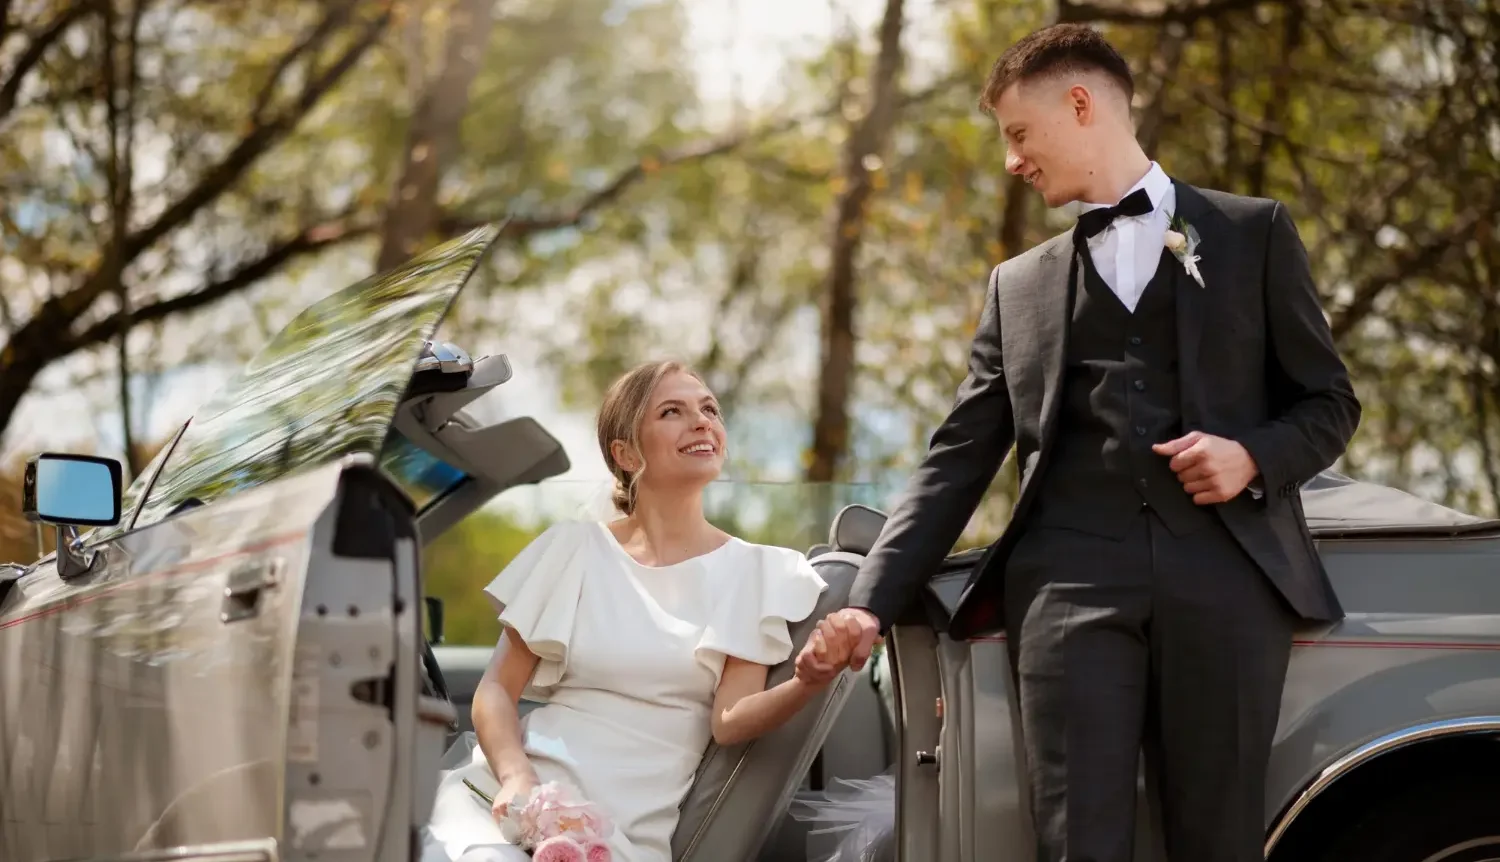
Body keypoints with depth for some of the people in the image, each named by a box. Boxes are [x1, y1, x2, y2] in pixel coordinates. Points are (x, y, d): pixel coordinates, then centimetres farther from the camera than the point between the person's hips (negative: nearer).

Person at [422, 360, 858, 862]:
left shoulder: (756, 571, 8)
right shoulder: (573, 549, 11)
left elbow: (730, 721, -3)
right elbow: (498, 688, 11)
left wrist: (811, 680, -25)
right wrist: (516, 775, -11)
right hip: (504, 790, 1)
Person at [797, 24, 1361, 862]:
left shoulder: (1254, 231, 14)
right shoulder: (1019, 283, 20)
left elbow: (1330, 402, 14)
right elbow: (960, 458, 13)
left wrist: (1254, 458, -8)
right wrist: (873, 603, 2)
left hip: (1227, 573, -1)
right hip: (1071, 581, 1)